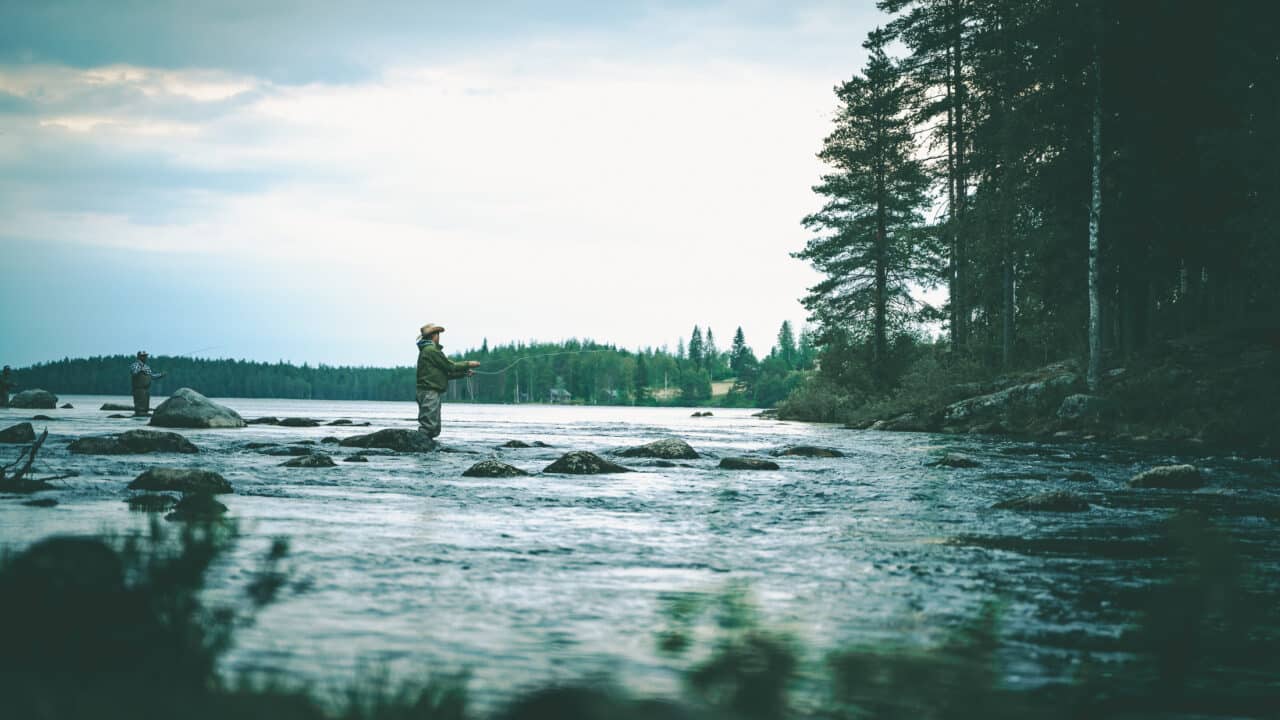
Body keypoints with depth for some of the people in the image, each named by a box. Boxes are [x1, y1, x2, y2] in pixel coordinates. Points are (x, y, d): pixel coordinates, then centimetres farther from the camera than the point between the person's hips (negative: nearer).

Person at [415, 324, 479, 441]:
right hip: (430, 392, -10)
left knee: (435, 428, 10)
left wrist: (464, 373, 15)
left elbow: (444, 373, 21)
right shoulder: (431, 350, -10)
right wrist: (468, 364, 3)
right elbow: (450, 366, -10)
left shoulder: (426, 350, 23)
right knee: (428, 426, -15)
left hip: (429, 393, 10)